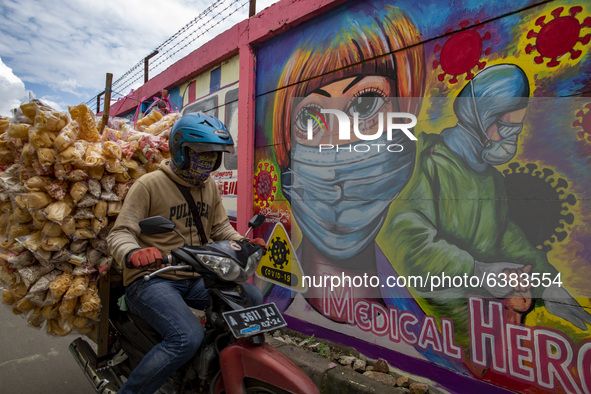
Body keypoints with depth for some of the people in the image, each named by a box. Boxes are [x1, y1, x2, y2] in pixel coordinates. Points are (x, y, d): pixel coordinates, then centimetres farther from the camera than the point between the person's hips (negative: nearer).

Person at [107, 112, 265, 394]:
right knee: (187, 337, -29)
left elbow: (220, 227, 16)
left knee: (254, 299, -6)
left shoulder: (209, 186, 11)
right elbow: (120, 233, -9)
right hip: (152, 279, -6)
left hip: (195, 278, 7)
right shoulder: (150, 184, -8)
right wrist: (132, 253, -33)